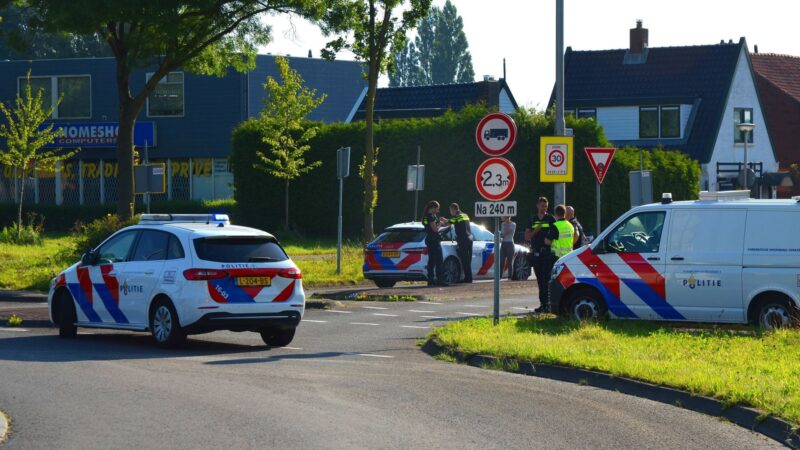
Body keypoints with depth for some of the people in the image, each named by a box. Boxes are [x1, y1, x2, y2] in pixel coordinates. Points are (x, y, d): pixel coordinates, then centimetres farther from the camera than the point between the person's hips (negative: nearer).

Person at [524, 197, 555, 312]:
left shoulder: (550, 219, 3)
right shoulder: (532, 220, 13)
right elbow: (527, 236, 9)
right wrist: (536, 230, -8)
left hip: (547, 253, -5)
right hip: (536, 253, 5)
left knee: (546, 279, -11)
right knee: (540, 280, 8)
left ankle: (546, 304, -13)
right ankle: (543, 303, 13)